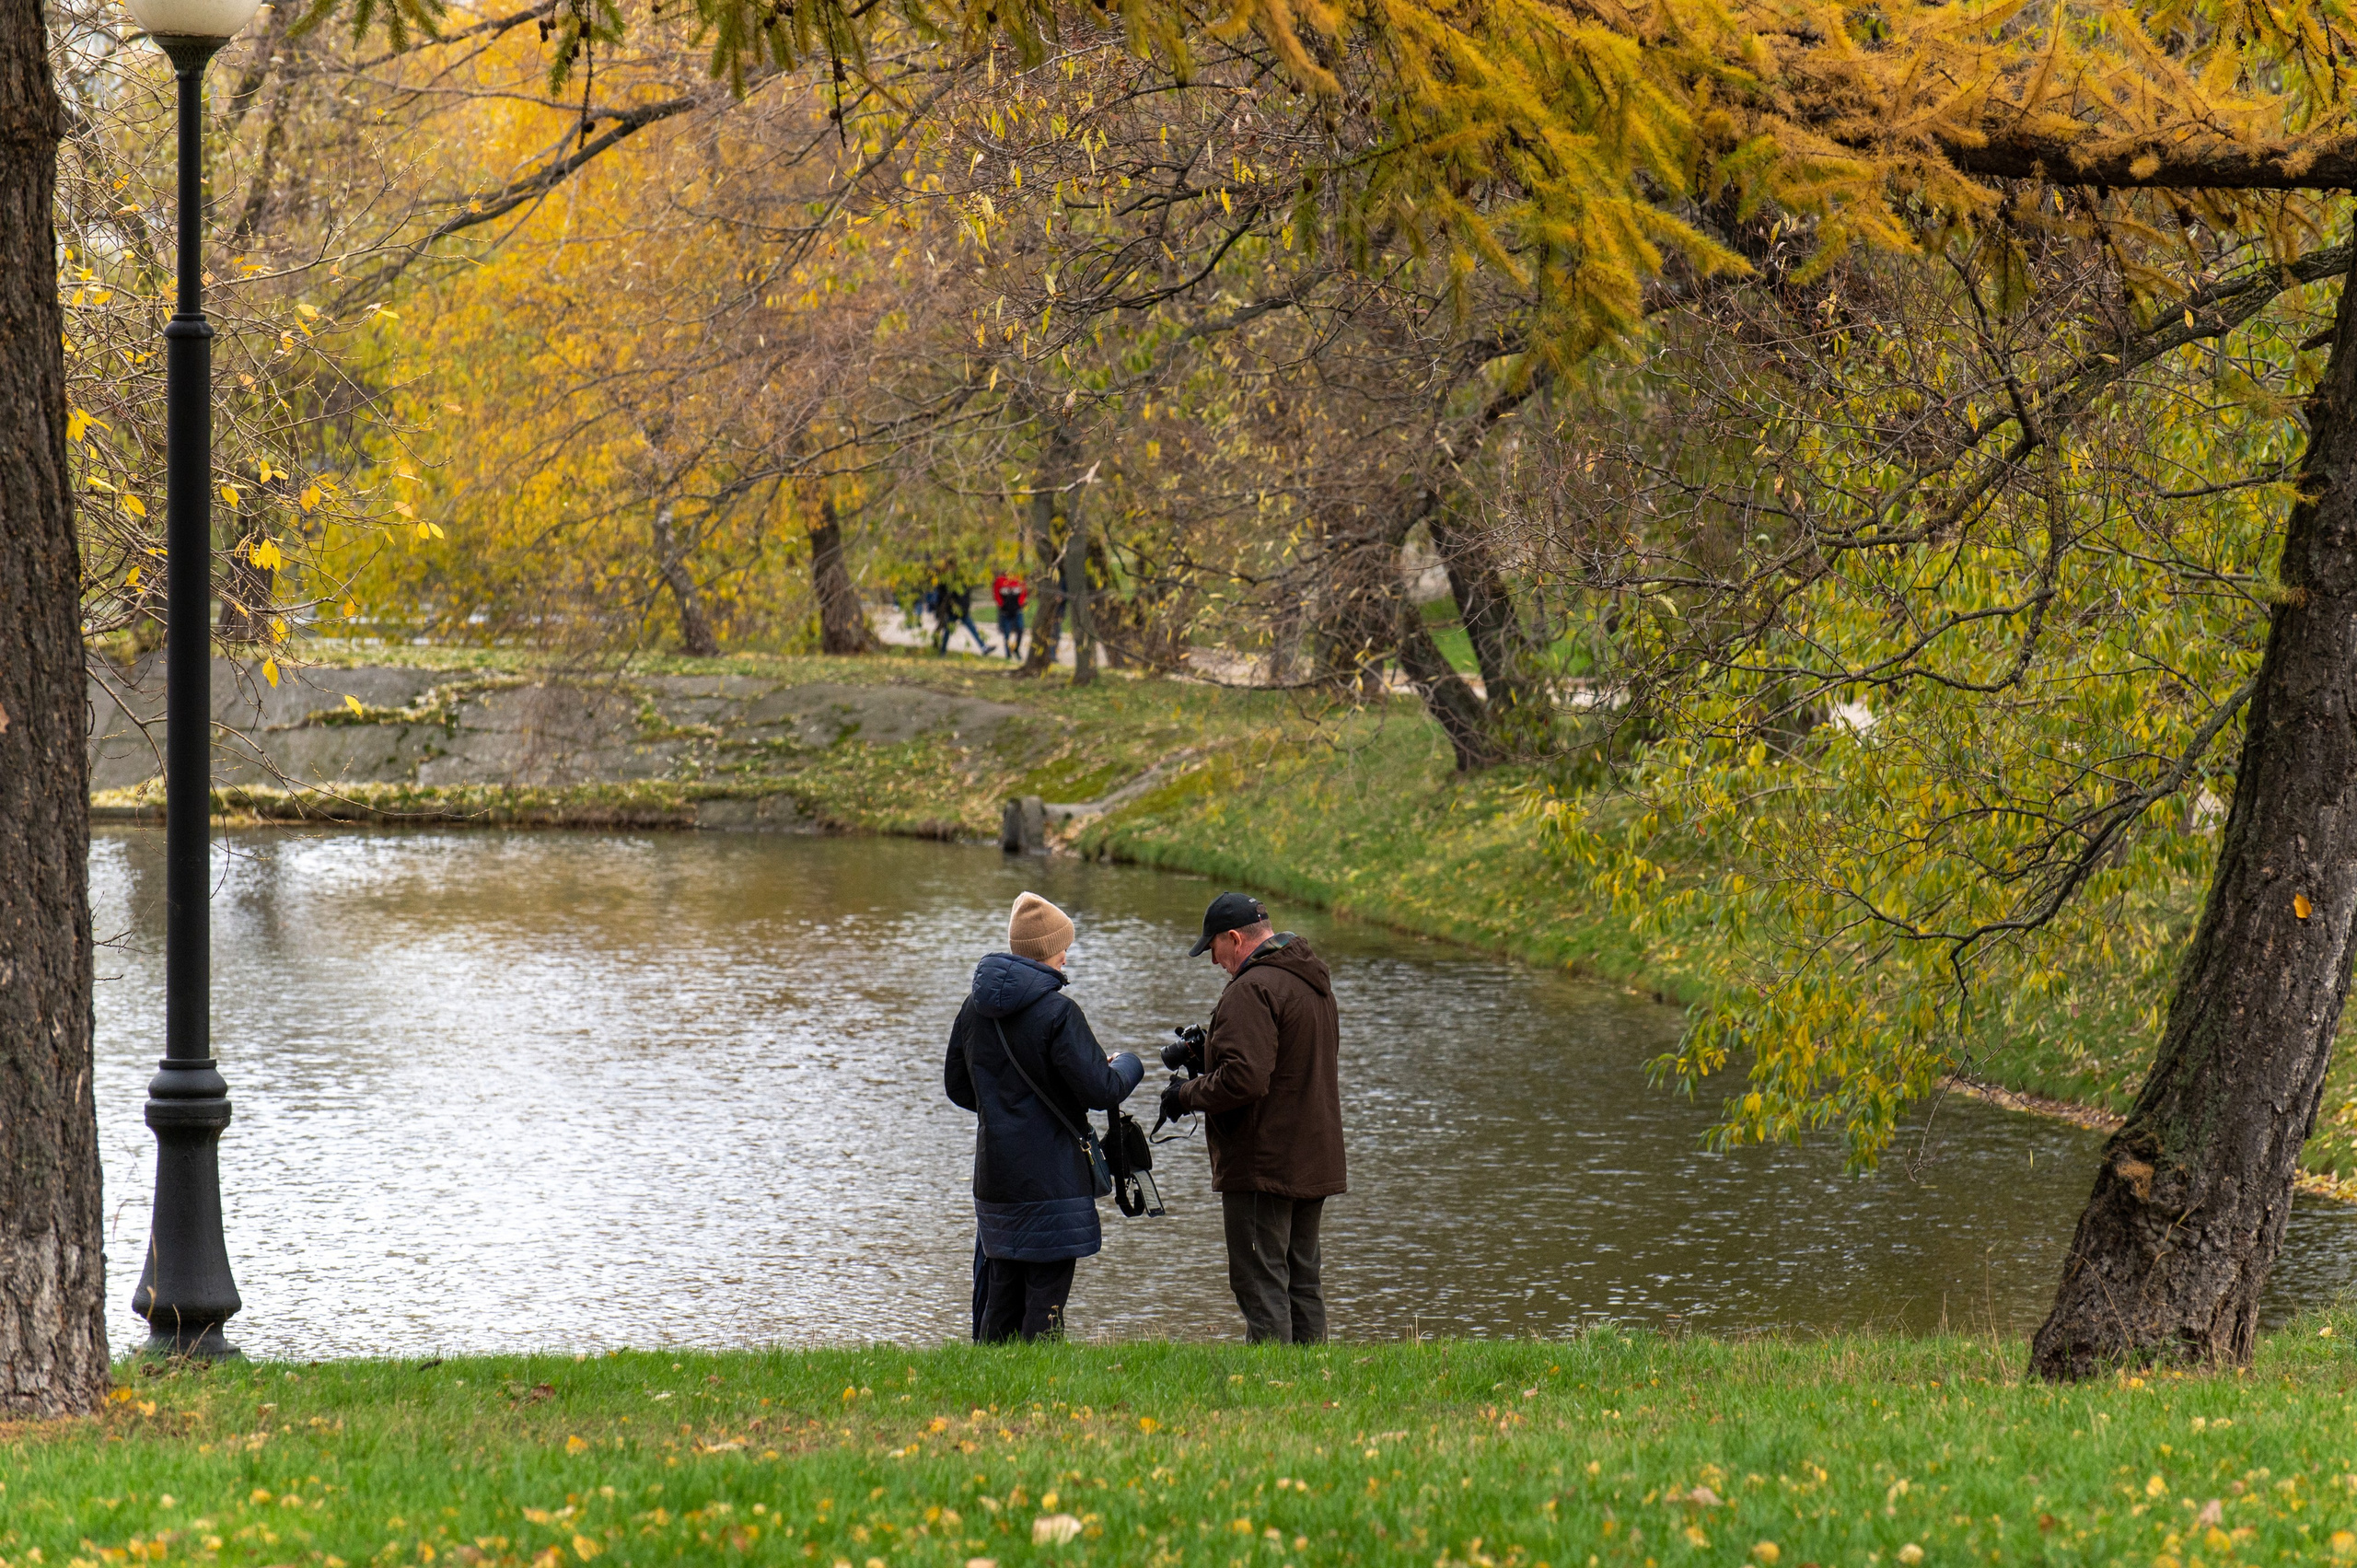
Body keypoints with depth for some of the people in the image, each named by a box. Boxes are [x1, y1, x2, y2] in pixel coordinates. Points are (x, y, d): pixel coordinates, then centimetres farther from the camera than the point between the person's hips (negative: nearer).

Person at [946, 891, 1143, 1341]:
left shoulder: (975, 1009, 7)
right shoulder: (1056, 1012, -15)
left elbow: (957, 1087, 17)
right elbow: (1100, 1090, -16)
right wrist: (1127, 1066, 4)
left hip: (993, 1177, 7)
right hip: (1050, 1180, -7)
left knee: (1001, 1293, 13)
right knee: (1046, 1296, -3)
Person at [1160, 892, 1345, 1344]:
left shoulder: (1251, 991, -18)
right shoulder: (1314, 980, 14)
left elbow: (1244, 1079, -26)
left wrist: (1187, 1094, -10)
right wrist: (1207, 1055, 19)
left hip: (1263, 1165, -10)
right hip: (1315, 1163, 10)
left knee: (1262, 1288, -7)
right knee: (1303, 1281, 15)